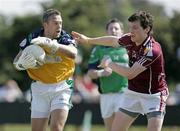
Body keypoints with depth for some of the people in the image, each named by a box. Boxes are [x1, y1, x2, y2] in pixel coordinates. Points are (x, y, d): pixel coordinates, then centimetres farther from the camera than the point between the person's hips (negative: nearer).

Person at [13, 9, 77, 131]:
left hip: (61, 88, -2)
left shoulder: (65, 38, -10)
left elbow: (73, 53, -32)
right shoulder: (32, 39, -4)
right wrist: (24, 63, -22)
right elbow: (16, 62, 3)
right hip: (40, 88, 2)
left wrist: (49, 43, -41)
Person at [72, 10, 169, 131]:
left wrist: (110, 64, -15)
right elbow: (113, 41, 18)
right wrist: (88, 40, 24)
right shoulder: (129, 40, -6)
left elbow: (130, 74, -29)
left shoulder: (152, 50, -29)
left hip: (154, 95, -7)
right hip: (133, 93, 7)